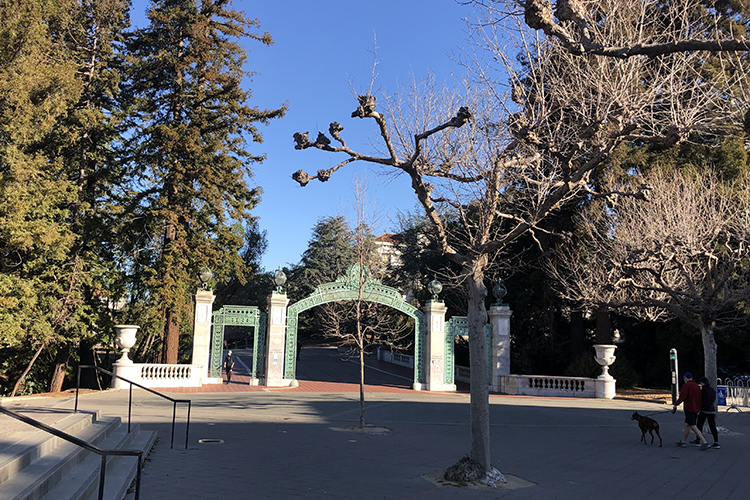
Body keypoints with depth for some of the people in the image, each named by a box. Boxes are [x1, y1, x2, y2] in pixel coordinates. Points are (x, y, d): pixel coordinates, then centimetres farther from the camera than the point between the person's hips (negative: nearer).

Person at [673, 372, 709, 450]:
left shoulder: (686, 385, -14)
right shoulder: (697, 386, 10)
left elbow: (682, 397, -19)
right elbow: (699, 397, 13)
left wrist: (675, 404, -8)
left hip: (689, 409, -9)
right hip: (696, 409, 9)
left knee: (693, 427, -6)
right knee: (687, 425, 16)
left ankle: (704, 442, -11)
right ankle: (683, 441, 24)